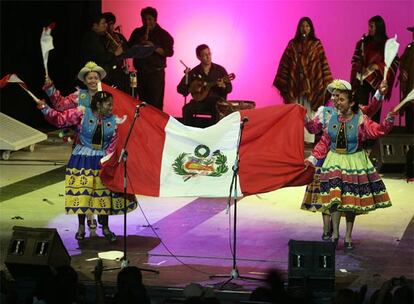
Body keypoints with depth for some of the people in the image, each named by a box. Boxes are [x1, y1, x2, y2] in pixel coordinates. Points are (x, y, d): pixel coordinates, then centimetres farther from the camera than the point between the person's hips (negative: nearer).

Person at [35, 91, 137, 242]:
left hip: (103, 161, 2)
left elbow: (113, 144, -3)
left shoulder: (114, 120, -4)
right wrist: (45, 109, -23)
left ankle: (105, 228, 20)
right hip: (82, 160, -2)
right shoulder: (82, 113, -11)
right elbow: (60, 119, -11)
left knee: (105, 194, 5)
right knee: (81, 194, 3)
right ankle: (81, 227, 19)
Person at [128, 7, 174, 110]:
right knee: (142, 101, 5)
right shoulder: (137, 33, 13)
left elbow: (169, 52, -9)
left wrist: (154, 47, -21)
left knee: (155, 104, -10)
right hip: (141, 73, 4)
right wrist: (139, 43, -8)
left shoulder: (162, 34, 2)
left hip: (156, 73, -4)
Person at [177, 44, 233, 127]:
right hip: (200, 100, 2)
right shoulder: (194, 72, 5)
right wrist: (192, 89, -12)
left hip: (217, 100, -2)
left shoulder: (220, 70, 3)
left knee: (218, 110, -35)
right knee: (187, 109, -26)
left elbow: (229, 88, 3)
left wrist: (223, 86, -19)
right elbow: (180, 88, 6)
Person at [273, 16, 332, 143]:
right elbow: (285, 64, 6)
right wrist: (282, 82, -1)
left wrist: (327, 83, -5)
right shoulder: (292, 44, 8)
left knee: (309, 112, -2)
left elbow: (323, 64, 1)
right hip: (295, 84, 1)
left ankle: (309, 140, 1)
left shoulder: (317, 45, 4)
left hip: (311, 84, -1)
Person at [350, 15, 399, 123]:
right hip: (362, 80, 2)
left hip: (377, 81, -2)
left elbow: (395, 62, -2)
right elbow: (355, 60, 10)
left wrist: (379, 66, -14)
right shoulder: (363, 42, 6)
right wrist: (362, 68, -8)